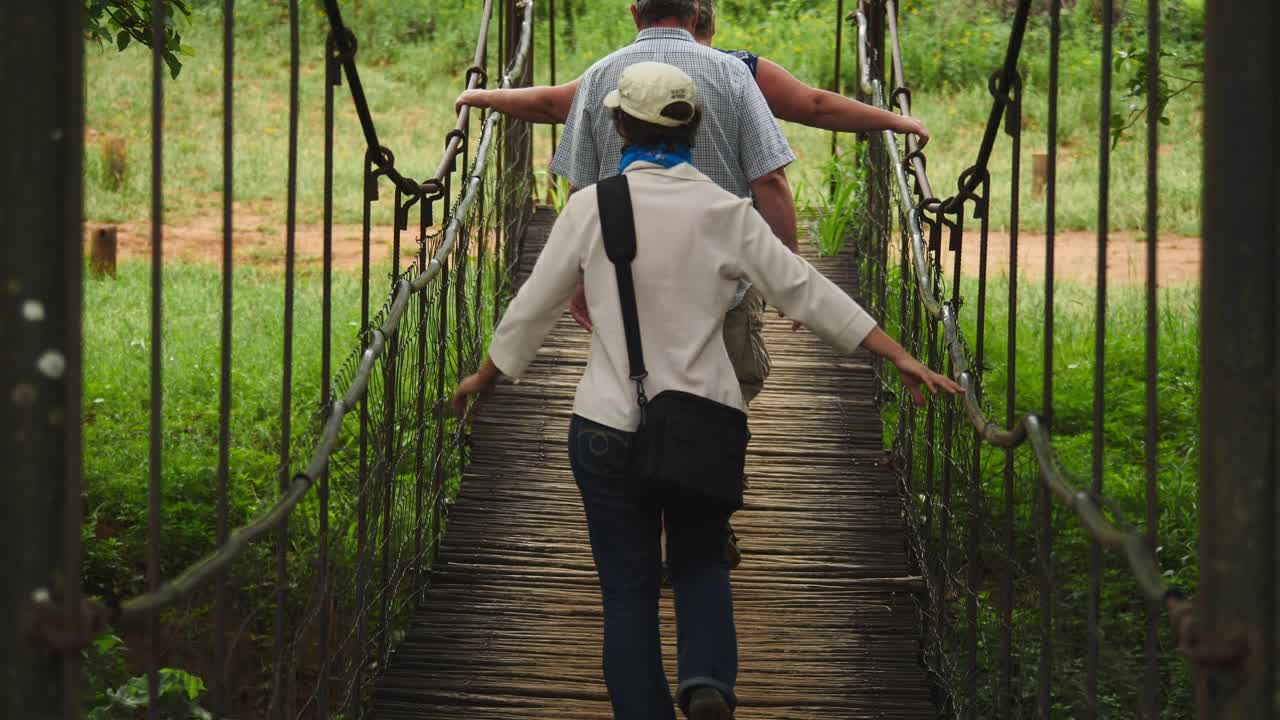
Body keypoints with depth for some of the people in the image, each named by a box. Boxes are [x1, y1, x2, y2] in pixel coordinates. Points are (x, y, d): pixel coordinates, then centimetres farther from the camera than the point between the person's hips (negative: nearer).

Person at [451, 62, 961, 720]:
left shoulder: (591, 207, -7)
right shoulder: (724, 210, -4)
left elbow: (534, 306, 1)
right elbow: (807, 292, -4)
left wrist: (484, 377, 18)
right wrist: (901, 357, 0)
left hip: (611, 425, -1)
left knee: (628, 588, 8)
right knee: (701, 565, 18)